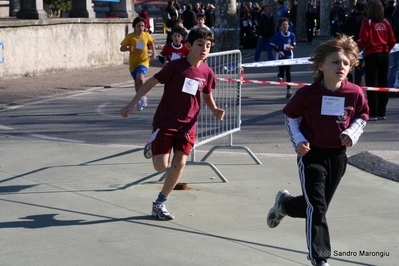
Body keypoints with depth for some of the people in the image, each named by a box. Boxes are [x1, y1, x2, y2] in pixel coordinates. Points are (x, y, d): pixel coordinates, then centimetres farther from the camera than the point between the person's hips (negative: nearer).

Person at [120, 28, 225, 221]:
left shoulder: (207, 73, -2)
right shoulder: (175, 66, -14)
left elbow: (207, 96, 16)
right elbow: (151, 82, -6)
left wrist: (215, 110, -5)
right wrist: (132, 104, -7)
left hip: (187, 125, 4)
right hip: (165, 122, -4)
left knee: (179, 164, -6)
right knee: (161, 166, -8)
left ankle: (159, 204, 11)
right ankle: (152, 148, 29)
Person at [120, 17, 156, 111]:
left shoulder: (147, 35, -6)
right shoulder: (130, 37, -10)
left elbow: (151, 44, 15)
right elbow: (121, 48, -8)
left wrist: (154, 53, 2)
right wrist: (128, 48, -28)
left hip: (144, 61, -2)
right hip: (133, 62, 2)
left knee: (140, 77, -27)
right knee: (136, 81, 16)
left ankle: (143, 96, -7)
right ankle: (140, 100, 36)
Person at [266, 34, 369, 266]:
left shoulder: (355, 93, -10)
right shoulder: (307, 94, -15)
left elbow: (362, 117, 8)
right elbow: (291, 116, 2)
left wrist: (352, 133, -10)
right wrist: (298, 140, -10)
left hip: (338, 157, 4)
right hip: (311, 155, -4)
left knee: (316, 207, 17)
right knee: (317, 208, -9)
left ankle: (284, 203, 48)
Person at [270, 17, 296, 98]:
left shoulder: (292, 35, 0)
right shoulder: (277, 35, -7)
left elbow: (294, 45, 8)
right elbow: (272, 45, -3)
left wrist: (291, 47, -15)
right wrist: (278, 51, -16)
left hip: (289, 56, 1)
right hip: (280, 56, -1)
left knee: (288, 73, 0)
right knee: (281, 70, 2)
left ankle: (289, 89, 5)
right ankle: (280, 75, 41)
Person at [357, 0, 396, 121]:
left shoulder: (367, 22, -8)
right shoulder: (385, 22, 5)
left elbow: (363, 39, -15)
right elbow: (392, 40, 4)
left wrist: (356, 49, 0)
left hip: (371, 54, -5)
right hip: (385, 54, 5)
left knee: (371, 84, -1)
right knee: (383, 84, 11)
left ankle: (373, 114, -4)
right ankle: (382, 112, 15)